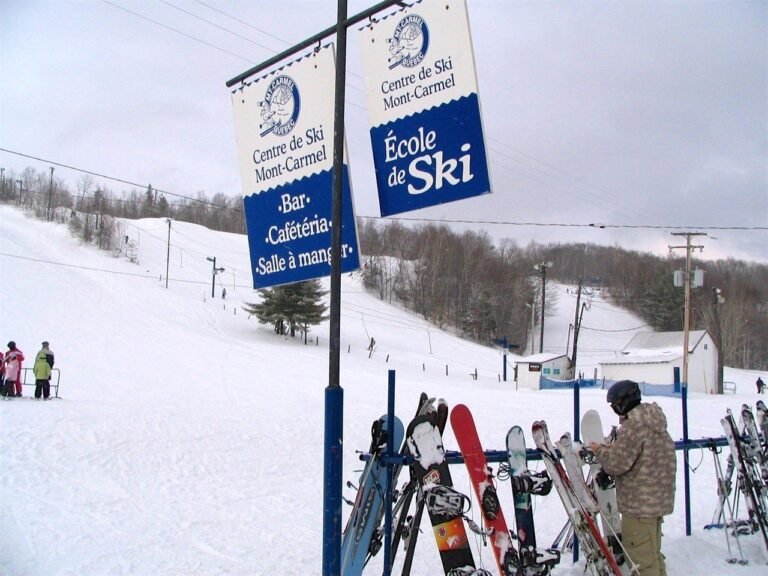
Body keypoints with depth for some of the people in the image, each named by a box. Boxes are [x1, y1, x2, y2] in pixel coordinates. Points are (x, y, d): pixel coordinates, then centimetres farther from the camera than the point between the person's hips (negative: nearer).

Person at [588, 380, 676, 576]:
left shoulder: (633, 426, -20)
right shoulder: (655, 423, 11)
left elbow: (616, 464, -20)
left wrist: (600, 451, -2)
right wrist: (613, 448, 10)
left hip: (639, 504, -10)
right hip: (658, 500, 10)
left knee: (641, 559, -1)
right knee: (653, 554, 21)